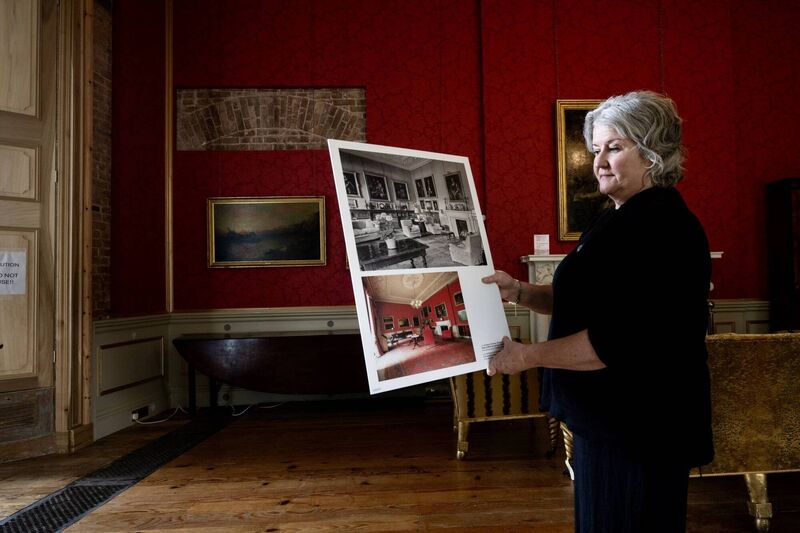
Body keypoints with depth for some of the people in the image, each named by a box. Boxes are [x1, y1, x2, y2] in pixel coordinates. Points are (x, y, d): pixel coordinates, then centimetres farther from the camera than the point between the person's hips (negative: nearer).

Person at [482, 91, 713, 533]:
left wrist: (526, 356, -21)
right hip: (606, 420, 9)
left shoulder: (662, 226, -22)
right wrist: (519, 292, 1)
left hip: (640, 429, -9)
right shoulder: (618, 218, 10)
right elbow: (584, 299, 16)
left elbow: (616, 342, -28)